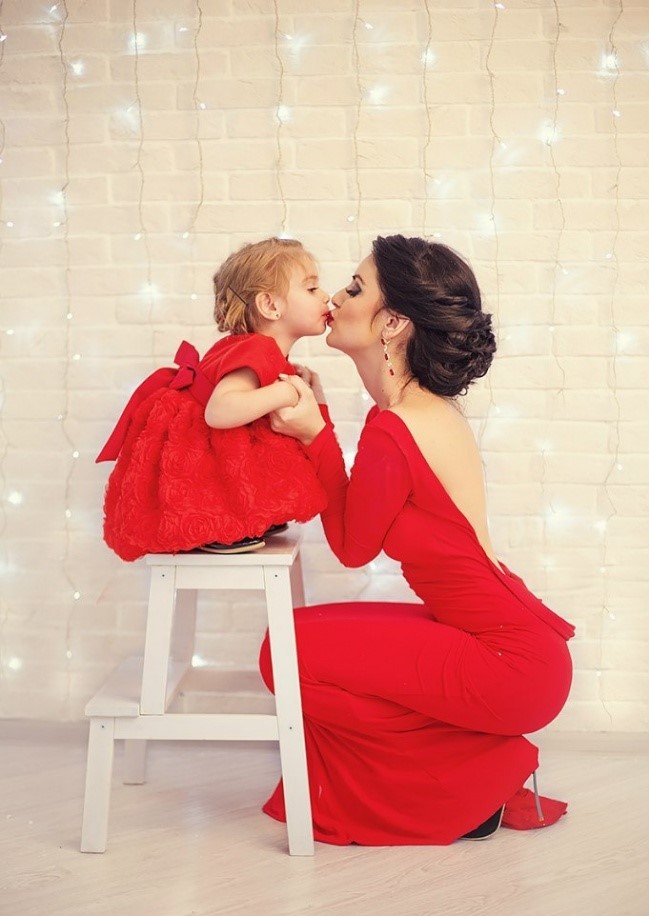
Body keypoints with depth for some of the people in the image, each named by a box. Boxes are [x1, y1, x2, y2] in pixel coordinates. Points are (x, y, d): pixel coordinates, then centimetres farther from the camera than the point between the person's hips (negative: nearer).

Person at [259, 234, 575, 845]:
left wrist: (315, 434, -8)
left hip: (510, 665, -9)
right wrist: (318, 420, 8)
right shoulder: (435, 409, 7)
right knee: (314, 635, 16)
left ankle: (466, 791, 5)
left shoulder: (393, 432, -22)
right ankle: (484, 775, 18)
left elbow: (352, 547, -6)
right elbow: (358, 521, 12)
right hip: (521, 640, 9)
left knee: (290, 651, -8)